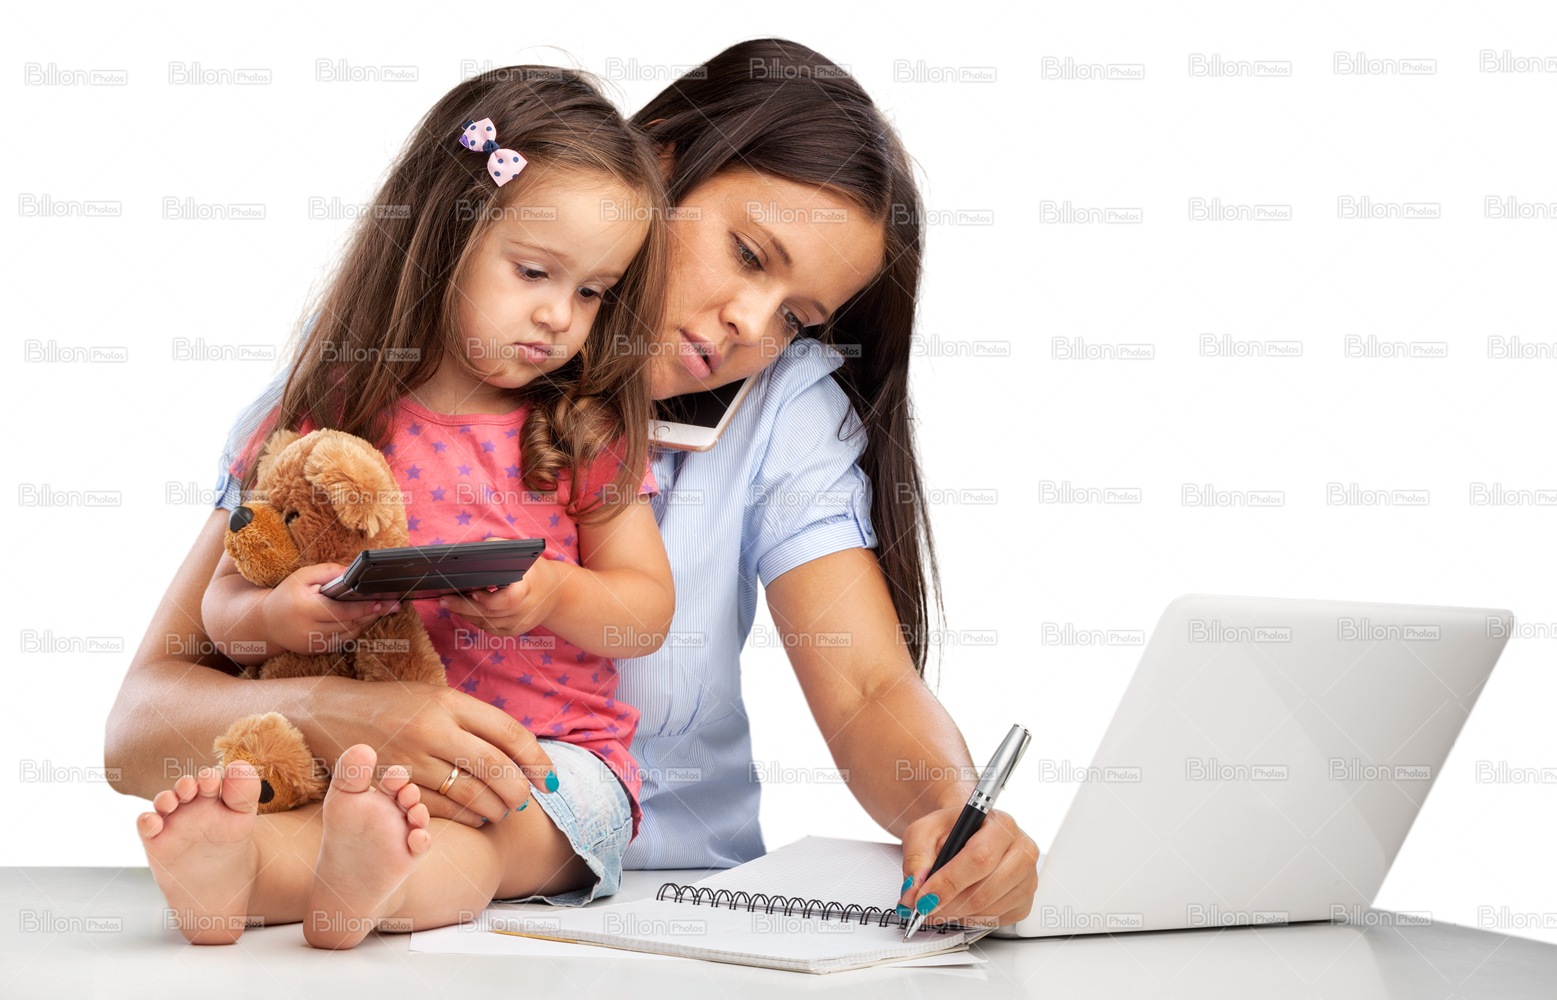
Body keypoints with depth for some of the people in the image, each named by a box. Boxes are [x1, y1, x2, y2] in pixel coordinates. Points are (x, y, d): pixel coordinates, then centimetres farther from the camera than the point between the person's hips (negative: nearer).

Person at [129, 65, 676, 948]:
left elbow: (649, 609, 6)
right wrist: (274, 617, -16)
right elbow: (226, 599, 8)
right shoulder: (324, 425, 6)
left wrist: (552, 595, -15)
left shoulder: (585, 430, 8)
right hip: (367, 753, 2)